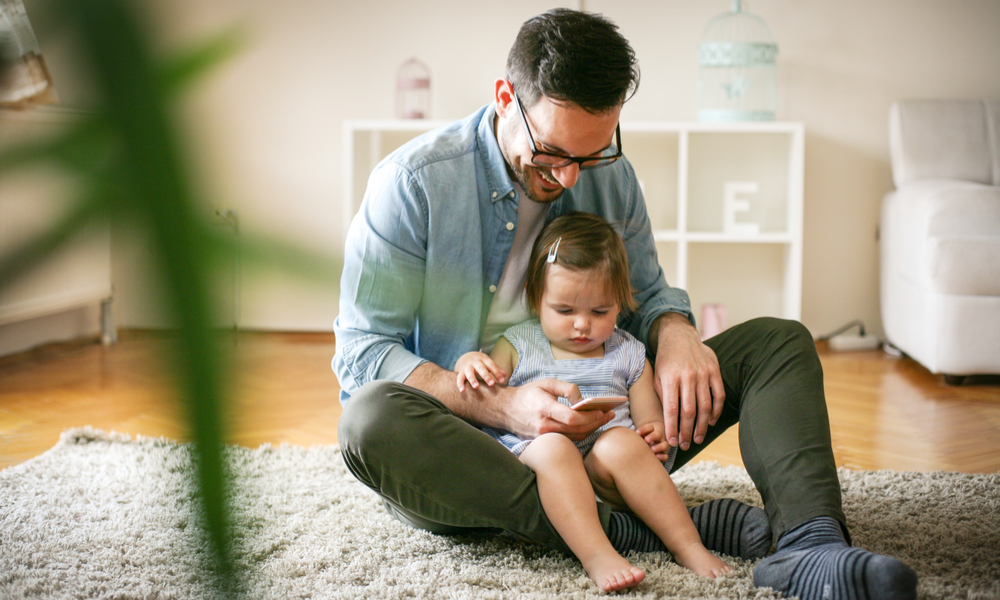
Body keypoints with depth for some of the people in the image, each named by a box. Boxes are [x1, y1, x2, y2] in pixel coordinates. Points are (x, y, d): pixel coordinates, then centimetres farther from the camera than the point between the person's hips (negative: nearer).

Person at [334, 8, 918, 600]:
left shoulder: (609, 175, 2)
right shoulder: (412, 182, -12)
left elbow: (646, 294, 15)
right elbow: (363, 351, -14)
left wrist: (675, 333, -13)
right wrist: (506, 408, -28)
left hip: (591, 431, 5)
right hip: (468, 447, -4)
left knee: (780, 342, -6)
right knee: (371, 421, -39)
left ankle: (810, 545, -34)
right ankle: (626, 530, -39)